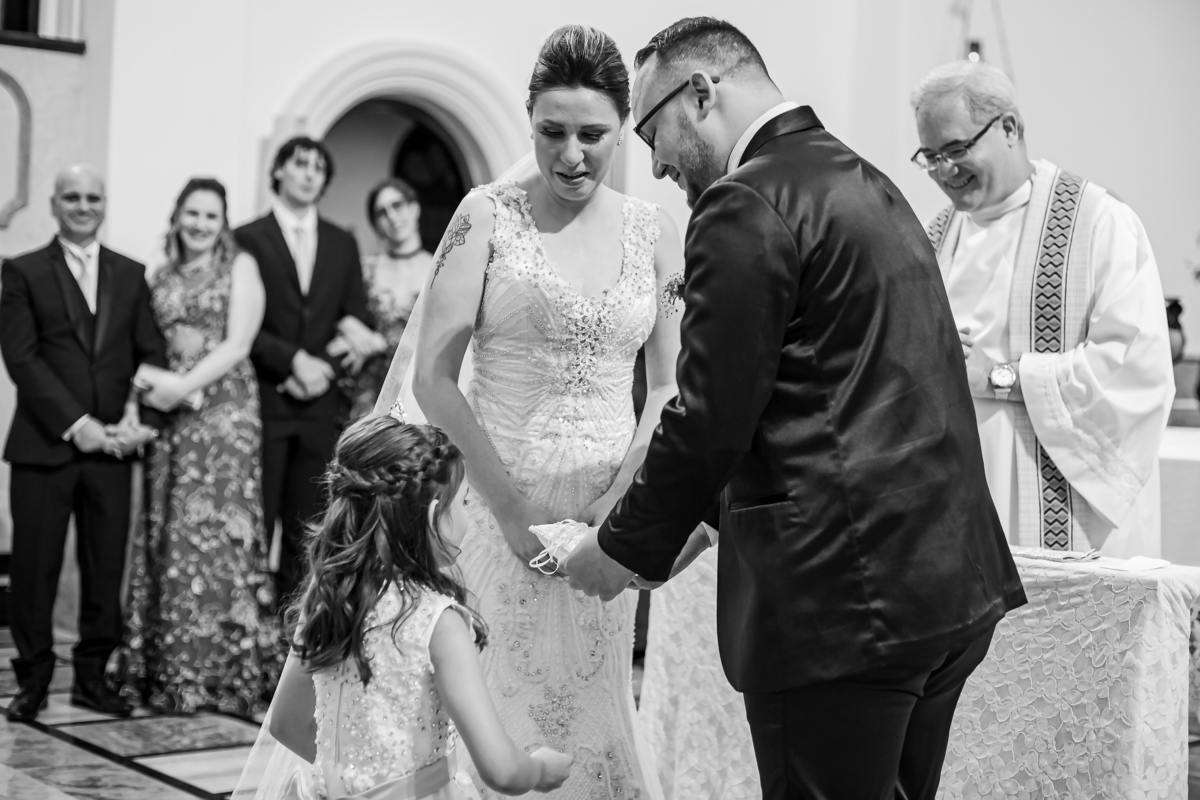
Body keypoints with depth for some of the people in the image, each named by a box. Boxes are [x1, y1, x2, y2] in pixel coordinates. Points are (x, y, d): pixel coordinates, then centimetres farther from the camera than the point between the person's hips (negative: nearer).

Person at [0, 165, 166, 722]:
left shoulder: (131, 275, 13)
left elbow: (153, 355, 9)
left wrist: (144, 420, -7)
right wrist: (75, 424, -13)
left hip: (112, 446, 3)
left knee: (106, 567, 5)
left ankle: (92, 676, 16)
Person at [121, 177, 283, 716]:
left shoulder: (240, 267, 3)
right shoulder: (161, 277, 17)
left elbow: (238, 344, -6)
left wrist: (185, 384, -14)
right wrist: (149, 380, -7)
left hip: (224, 413, -4)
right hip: (170, 417, 4)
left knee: (218, 531, -9)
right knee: (168, 535, 2)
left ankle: (228, 671, -2)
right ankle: (171, 674, 9)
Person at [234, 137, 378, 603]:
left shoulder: (343, 245, 14)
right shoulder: (247, 240, 2)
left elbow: (357, 322, 9)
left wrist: (322, 370, -6)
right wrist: (295, 361, -14)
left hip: (319, 404, 3)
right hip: (262, 402, -3)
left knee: (306, 528, 3)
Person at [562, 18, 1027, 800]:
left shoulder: (747, 205, -12)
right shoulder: (868, 183, 17)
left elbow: (711, 417, -14)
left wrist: (625, 549, 1)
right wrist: (706, 516, 22)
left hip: (842, 594, -9)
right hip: (952, 576, 9)